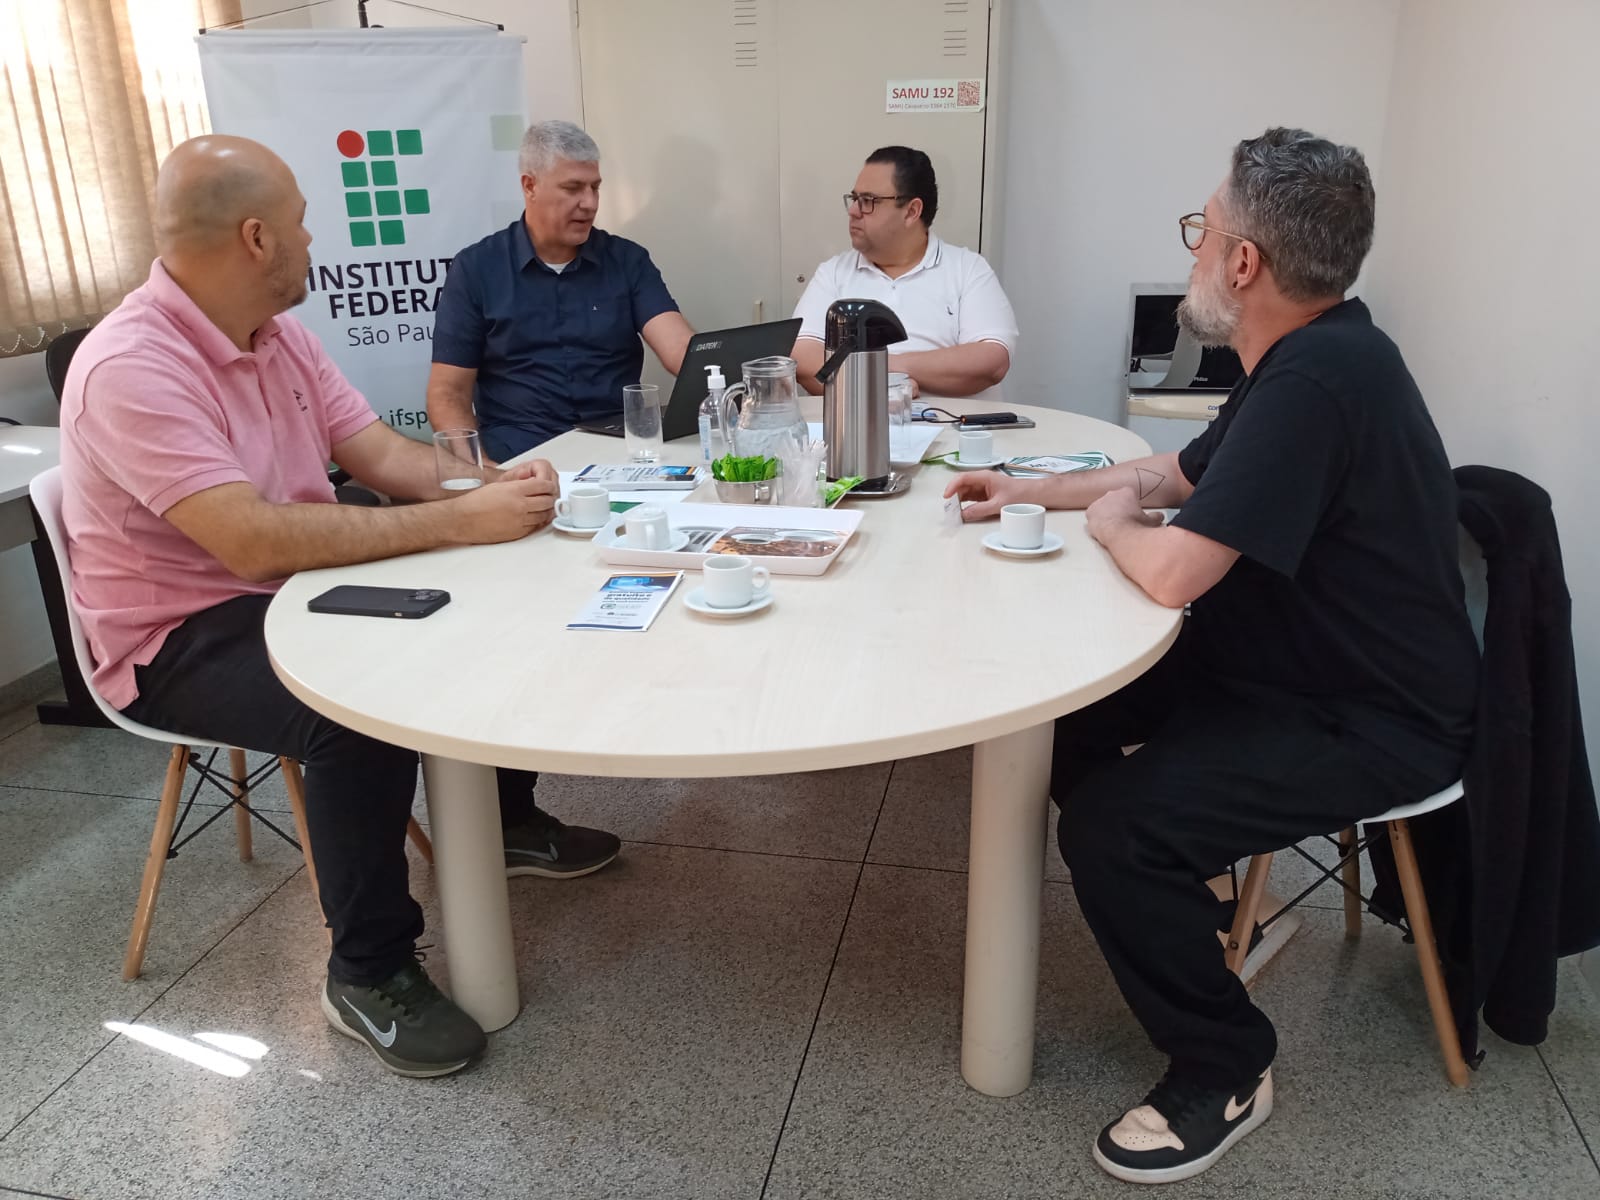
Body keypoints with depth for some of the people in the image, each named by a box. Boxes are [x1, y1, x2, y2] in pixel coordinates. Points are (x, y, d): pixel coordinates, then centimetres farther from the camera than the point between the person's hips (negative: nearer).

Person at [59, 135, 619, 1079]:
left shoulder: (278, 332, 3)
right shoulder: (131, 368, -25)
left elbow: (380, 452, 3)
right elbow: (254, 541, -35)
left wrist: (488, 484, -18)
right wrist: (460, 522, -33)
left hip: (296, 589, 9)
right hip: (184, 637, -8)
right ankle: (370, 974, -11)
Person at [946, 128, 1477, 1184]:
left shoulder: (1317, 381, -28)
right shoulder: (1310, 355, 6)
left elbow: (1171, 569, -32)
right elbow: (1178, 474, 19)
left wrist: (1109, 520, -9)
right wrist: (1034, 492, 16)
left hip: (1371, 722, -10)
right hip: (1296, 661, 10)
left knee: (1114, 823, -25)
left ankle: (1225, 1074, 0)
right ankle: (1165, 899, 31)